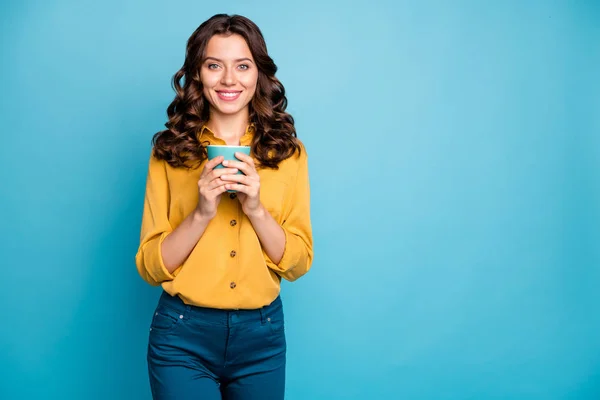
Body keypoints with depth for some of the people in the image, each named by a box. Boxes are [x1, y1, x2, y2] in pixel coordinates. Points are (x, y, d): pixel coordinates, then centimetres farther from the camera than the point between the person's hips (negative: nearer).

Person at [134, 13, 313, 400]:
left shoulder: (288, 152, 0)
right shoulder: (170, 152, -2)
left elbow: (299, 263, -2)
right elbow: (151, 267, -4)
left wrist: (256, 209, -18)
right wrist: (201, 213, -19)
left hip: (262, 334, 2)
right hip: (183, 335, -1)